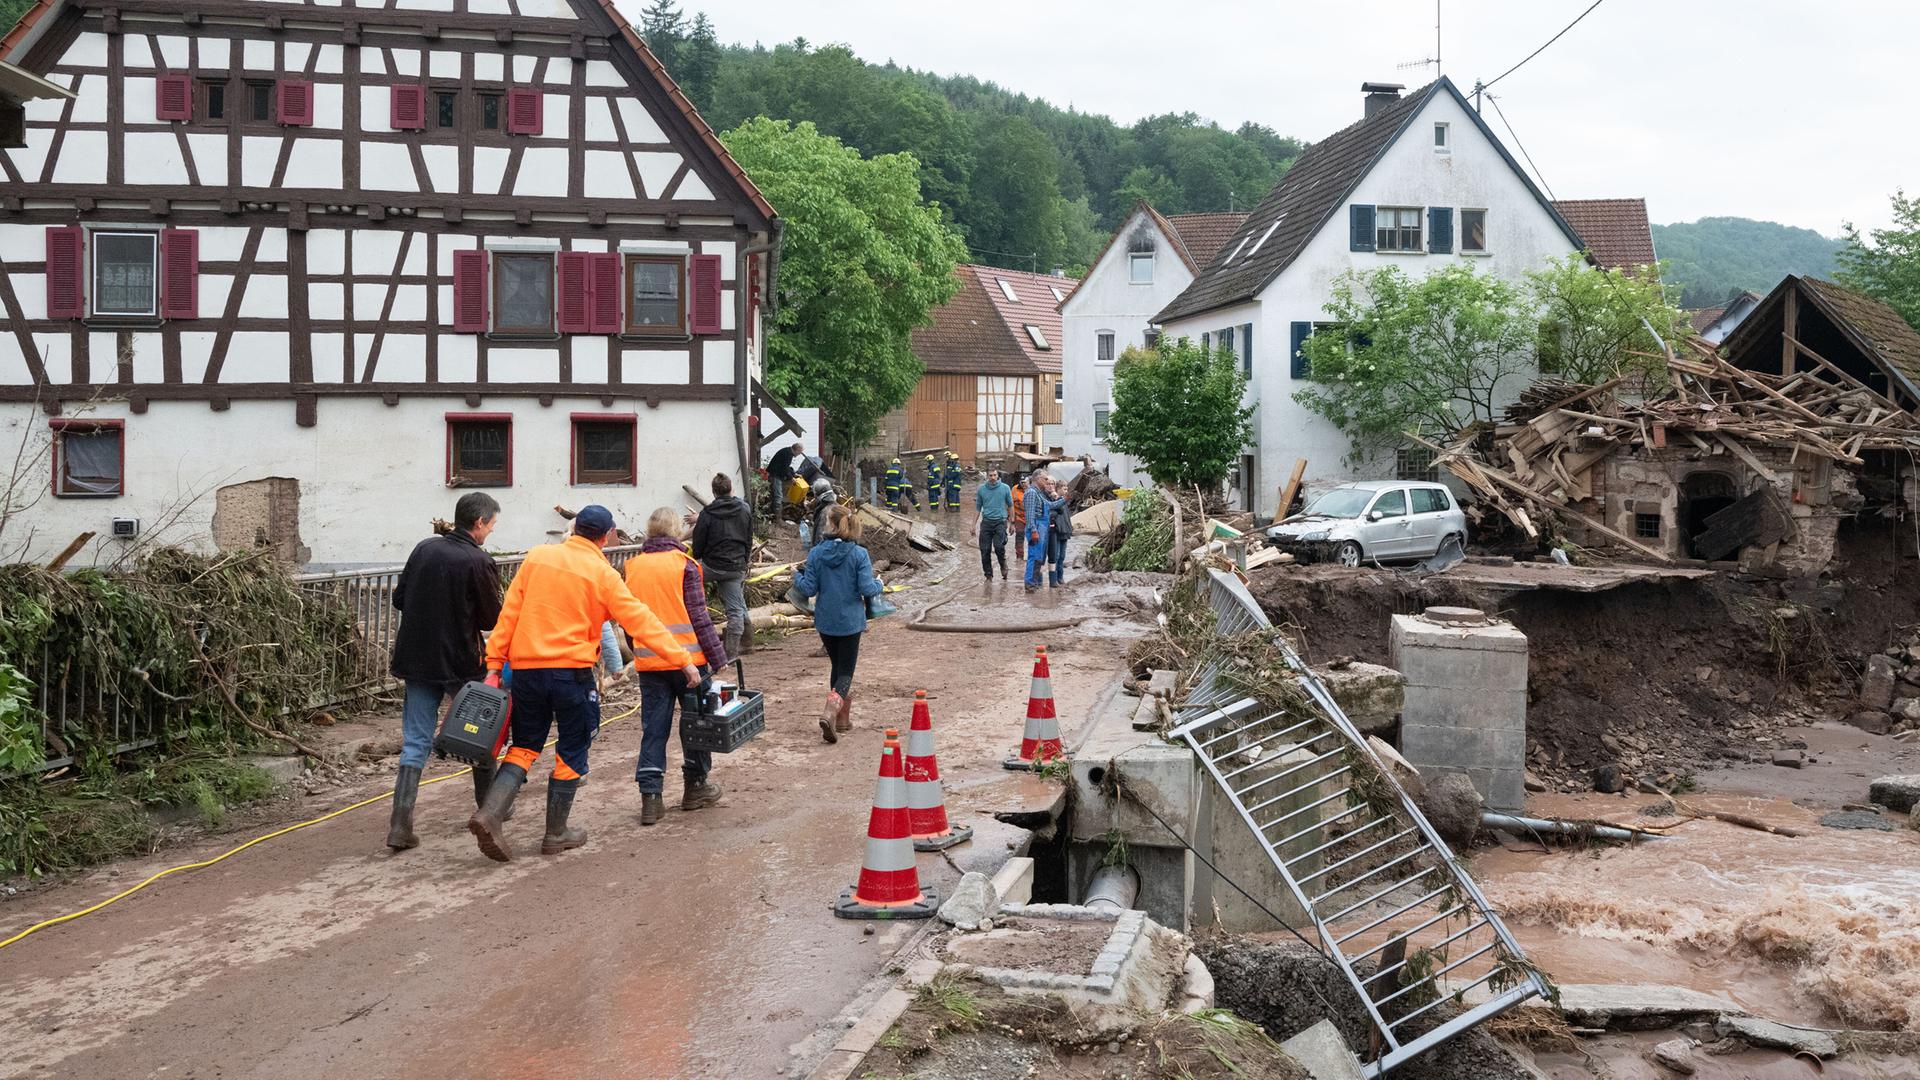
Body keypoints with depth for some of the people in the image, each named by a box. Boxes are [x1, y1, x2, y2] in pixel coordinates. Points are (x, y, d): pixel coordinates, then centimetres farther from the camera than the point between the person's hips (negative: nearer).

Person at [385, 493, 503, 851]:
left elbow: (398, 599, 9)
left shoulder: (424, 549, 3)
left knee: (415, 742, 5)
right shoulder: (479, 562, -14)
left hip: (416, 660, 5)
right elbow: (493, 620, -9)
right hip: (461, 662, -4)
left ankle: (401, 823, -4)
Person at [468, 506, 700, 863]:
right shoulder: (603, 574, -6)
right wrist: (684, 660, -5)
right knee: (572, 751, 12)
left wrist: (494, 665, 7)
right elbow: (641, 622, -8)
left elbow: (509, 613, 3)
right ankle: (556, 833, 18)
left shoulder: (537, 556, 5)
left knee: (525, 746, 16)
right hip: (571, 671, -4)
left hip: (526, 667, 4)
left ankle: (490, 813, -3)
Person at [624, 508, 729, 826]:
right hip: (687, 657, -4)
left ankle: (650, 797, 0)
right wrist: (718, 657, -5)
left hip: (648, 660, 4)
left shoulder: (633, 566, 6)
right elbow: (699, 616, -9)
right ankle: (695, 787, 21)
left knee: (653, 727, 6)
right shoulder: (684, 565, -8)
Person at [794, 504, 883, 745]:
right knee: (846, 671, 5)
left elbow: (808, 589, -4)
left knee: (837, 667, 21)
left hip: (825, 622, 3)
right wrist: (878, 584, 6)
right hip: (850, 622, -3)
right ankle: (831, 712, -19)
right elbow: (868, 589, -17)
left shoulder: (816, 554, -7)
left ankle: (842, 718, 26)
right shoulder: (859, 554, -12)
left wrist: (797, 577, 16)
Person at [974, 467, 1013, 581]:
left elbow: (1010, 505, 11)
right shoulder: (981, 489, 6)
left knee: (999, 546, -17)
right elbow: (978, 507, 13)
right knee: (985, 550, 0)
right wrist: (974, 524, 9)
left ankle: (1003, 566, 11)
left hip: (1000, 521, -2)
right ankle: (988, 574, 12)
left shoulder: (1005, 488, 2)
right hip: (986, 522, 2)